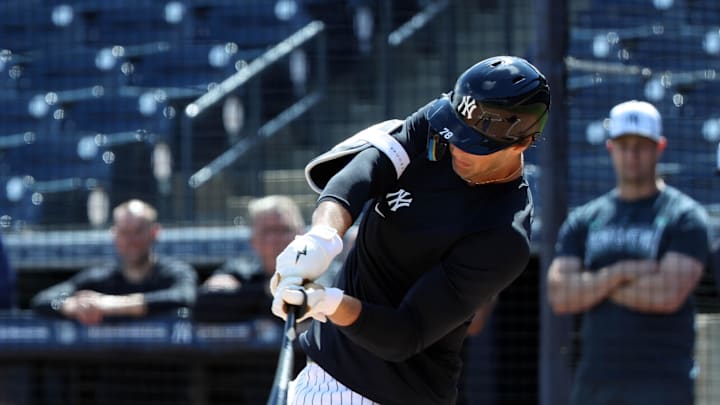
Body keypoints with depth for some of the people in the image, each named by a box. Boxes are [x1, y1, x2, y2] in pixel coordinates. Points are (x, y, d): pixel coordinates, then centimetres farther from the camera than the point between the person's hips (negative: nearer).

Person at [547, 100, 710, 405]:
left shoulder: (685, 217, -1)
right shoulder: (583, 221, 14)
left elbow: (669, 294, -16)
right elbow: (560, 297, 0)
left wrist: (593, 287, -5)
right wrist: (621, 273, -13)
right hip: (595, 378, 5)